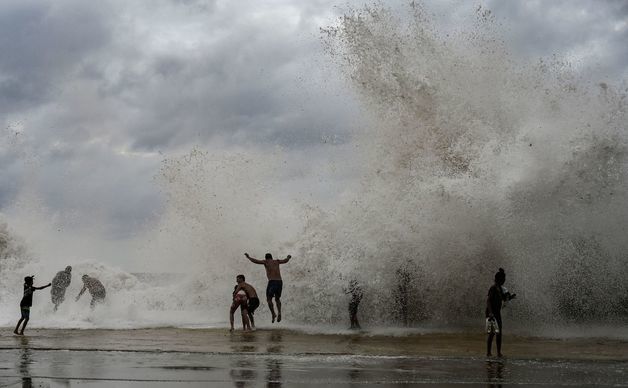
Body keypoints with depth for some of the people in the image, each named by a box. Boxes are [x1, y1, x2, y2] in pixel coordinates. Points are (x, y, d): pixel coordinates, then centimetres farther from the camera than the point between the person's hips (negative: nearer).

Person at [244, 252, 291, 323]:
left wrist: (248, 257, 18)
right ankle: (279, 312, -3)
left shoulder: (266, 262, 7)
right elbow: (285, 261, 37)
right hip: (280, 282, 4)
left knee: (269, 299, 8)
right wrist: (288, 257, 59)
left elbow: (255, 261, 3)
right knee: (277, 299, 19)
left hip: (272, 282, -4)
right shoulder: (277, 262, 20)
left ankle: (273, 314, -9)